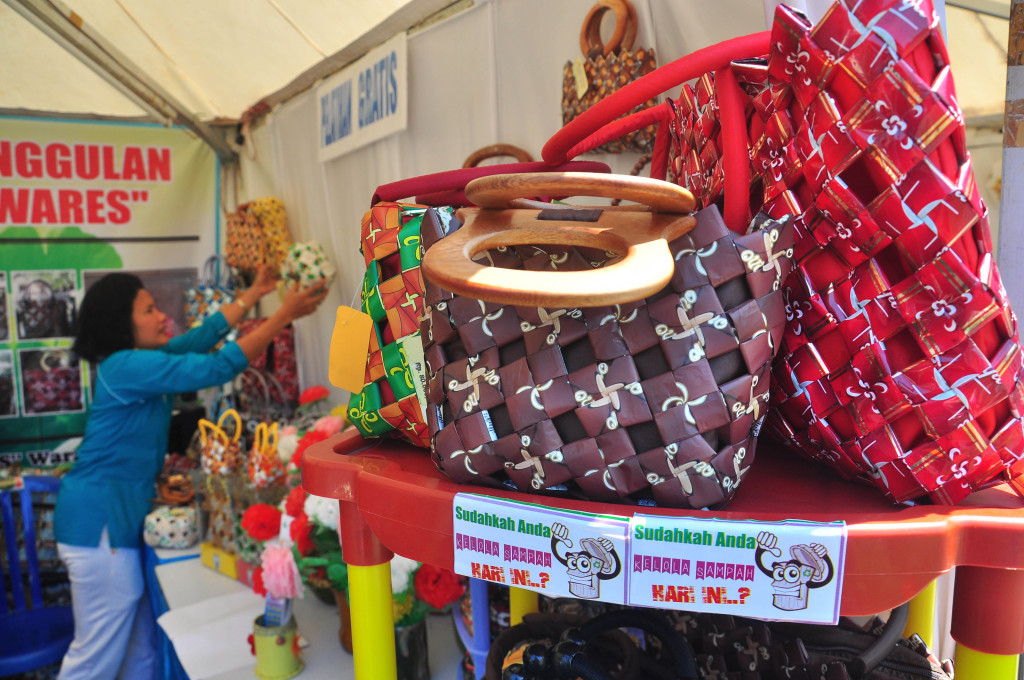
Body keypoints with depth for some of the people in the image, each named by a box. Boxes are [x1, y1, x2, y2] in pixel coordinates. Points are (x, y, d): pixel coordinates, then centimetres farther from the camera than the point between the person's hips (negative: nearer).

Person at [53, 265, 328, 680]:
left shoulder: (143, 359, 9)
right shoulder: (127, 367, -18)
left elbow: (203, 336, 15)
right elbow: (217, 367, -24)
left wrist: (254, 293, 14)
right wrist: (283, 315, -21)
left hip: (120, 515, 9)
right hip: (100, 520, -9)